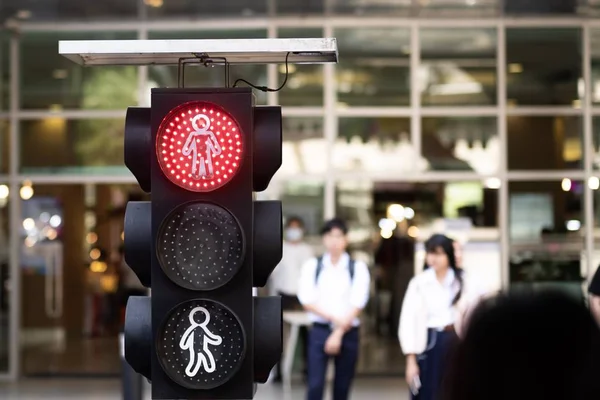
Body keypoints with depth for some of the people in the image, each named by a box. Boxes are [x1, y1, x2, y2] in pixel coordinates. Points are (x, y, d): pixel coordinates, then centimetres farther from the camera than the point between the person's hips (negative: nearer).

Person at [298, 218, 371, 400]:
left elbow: (357, 304, -6)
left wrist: (338, 334, -12)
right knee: (315, 385, -10)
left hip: (347, 333, 0)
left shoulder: (358, 268, 1)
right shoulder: (312, 266, 4)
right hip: (320, 331, 0)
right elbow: (307, 300, -3)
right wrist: (334, 318, -14)